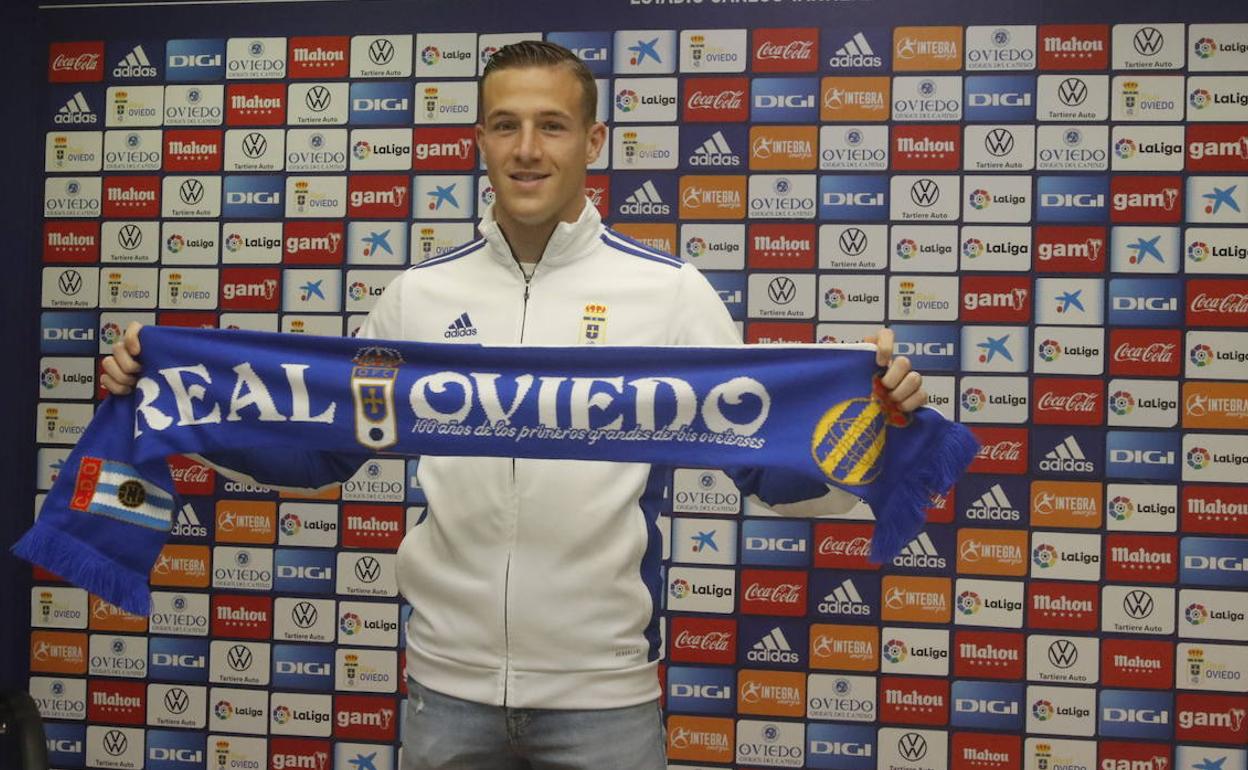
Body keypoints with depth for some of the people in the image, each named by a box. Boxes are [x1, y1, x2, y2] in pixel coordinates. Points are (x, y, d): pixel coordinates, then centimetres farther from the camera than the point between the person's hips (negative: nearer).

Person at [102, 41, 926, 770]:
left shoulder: (670, 289, -5)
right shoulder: (419, 293, 3)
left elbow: (769, 463, -3)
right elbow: (320, 446, 10)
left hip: (604, 687, -2)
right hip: (447, 680, 2)